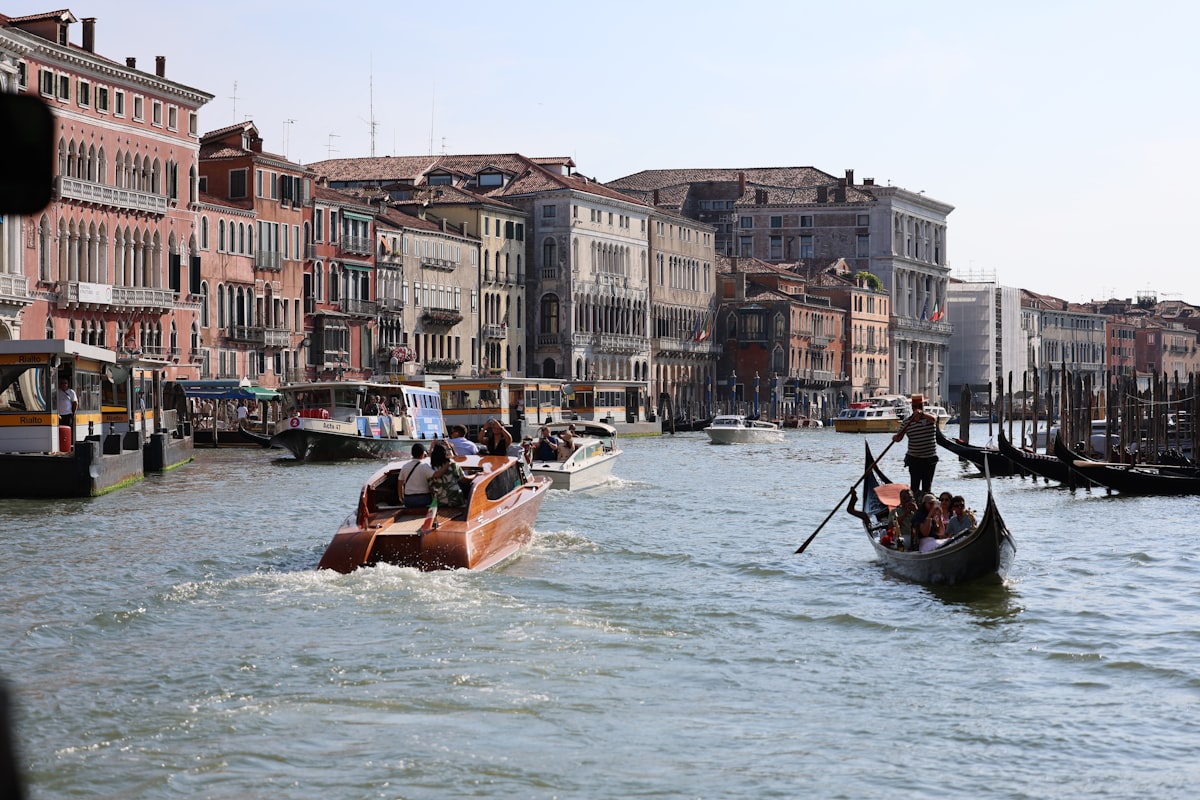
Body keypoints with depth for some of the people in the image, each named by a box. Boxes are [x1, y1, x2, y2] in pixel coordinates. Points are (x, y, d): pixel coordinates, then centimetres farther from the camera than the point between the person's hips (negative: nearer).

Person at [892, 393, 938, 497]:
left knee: (927, 487, 6)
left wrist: (922, 414, -44)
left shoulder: (928, 417, 0)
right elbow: (899, 437, 6)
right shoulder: (907, 422, 4)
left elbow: (933, 419, -25)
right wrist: (895, 438, -20)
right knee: (914, 486, -6)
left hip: (930, 458, 0)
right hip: (914, 459, 0)